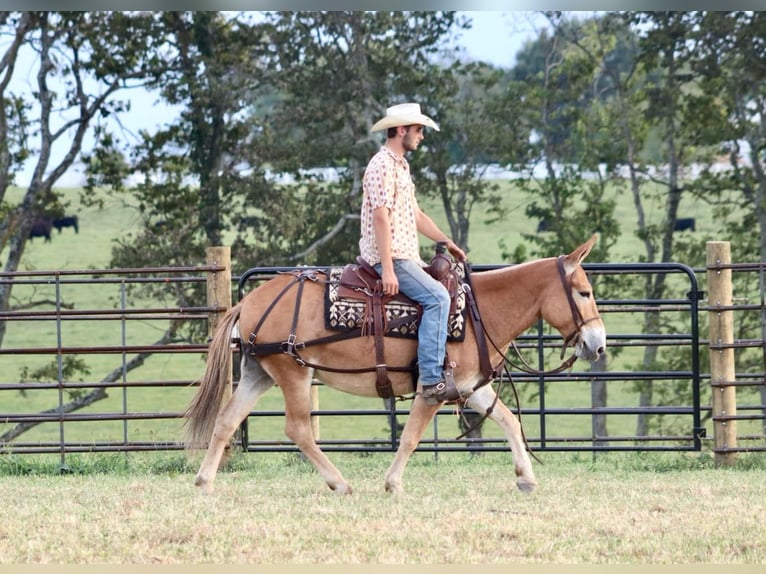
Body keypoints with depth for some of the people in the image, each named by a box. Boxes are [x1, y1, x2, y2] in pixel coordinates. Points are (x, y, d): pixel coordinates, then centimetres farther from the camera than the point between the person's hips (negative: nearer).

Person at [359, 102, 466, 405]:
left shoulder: (401, 165, 21)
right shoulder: (383, 165, -12)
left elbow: (415, 215, 27)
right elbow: (381, 217, -20)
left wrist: (447, 242, 19)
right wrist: (388, 269, -25)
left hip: (406, 256, 11)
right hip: (390, 256, -11)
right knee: (437, 297, -23)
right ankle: (431, 379, -30)